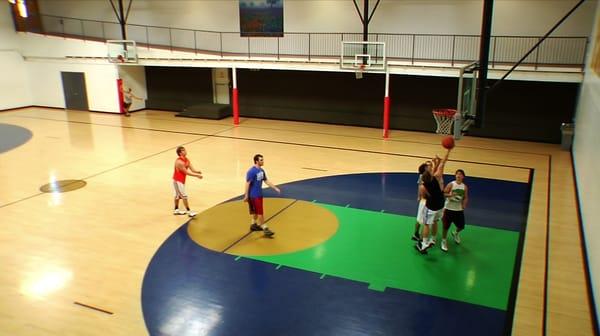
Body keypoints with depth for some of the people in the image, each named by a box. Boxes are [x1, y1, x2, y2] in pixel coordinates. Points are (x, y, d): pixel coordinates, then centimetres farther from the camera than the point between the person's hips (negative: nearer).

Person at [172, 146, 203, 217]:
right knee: (184, 195, -9)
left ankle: (176, 210, 32)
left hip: (181, 180, 10)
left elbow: (192, 169, -4)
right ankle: (188, 211, -5)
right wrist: (197, 175, -26)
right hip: (178, 180, -10)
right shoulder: (179, 162, -26)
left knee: (178, 195, 19)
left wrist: (197, 172, -25)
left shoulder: (186, 160, 1)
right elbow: (186, 172, -25)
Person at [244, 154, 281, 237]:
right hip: (253, 195, -9)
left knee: (256, 211, 20)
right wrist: (246, 196, -19)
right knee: (260, 212, -5)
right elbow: (247, 184, -20)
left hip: (259, 194, 9)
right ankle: (265, 228, -1)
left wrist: (275, 188, 10)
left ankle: (254, 225, 34)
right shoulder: (251, 171, -21)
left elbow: (266, 181, 14)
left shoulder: (262, 170, 5)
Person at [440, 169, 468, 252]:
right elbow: (443, 194, -10)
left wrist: (464, 204, -12)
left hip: (459, 209, 4)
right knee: (446, 226, 0)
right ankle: (444, 241, 19)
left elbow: (466, 198, 7)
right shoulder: (451, 184, -9)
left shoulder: (465, 187, 2)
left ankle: (455, 233, 44)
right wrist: (450, 195, -29)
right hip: (449, 208, -4)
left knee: (461, 226, 10)